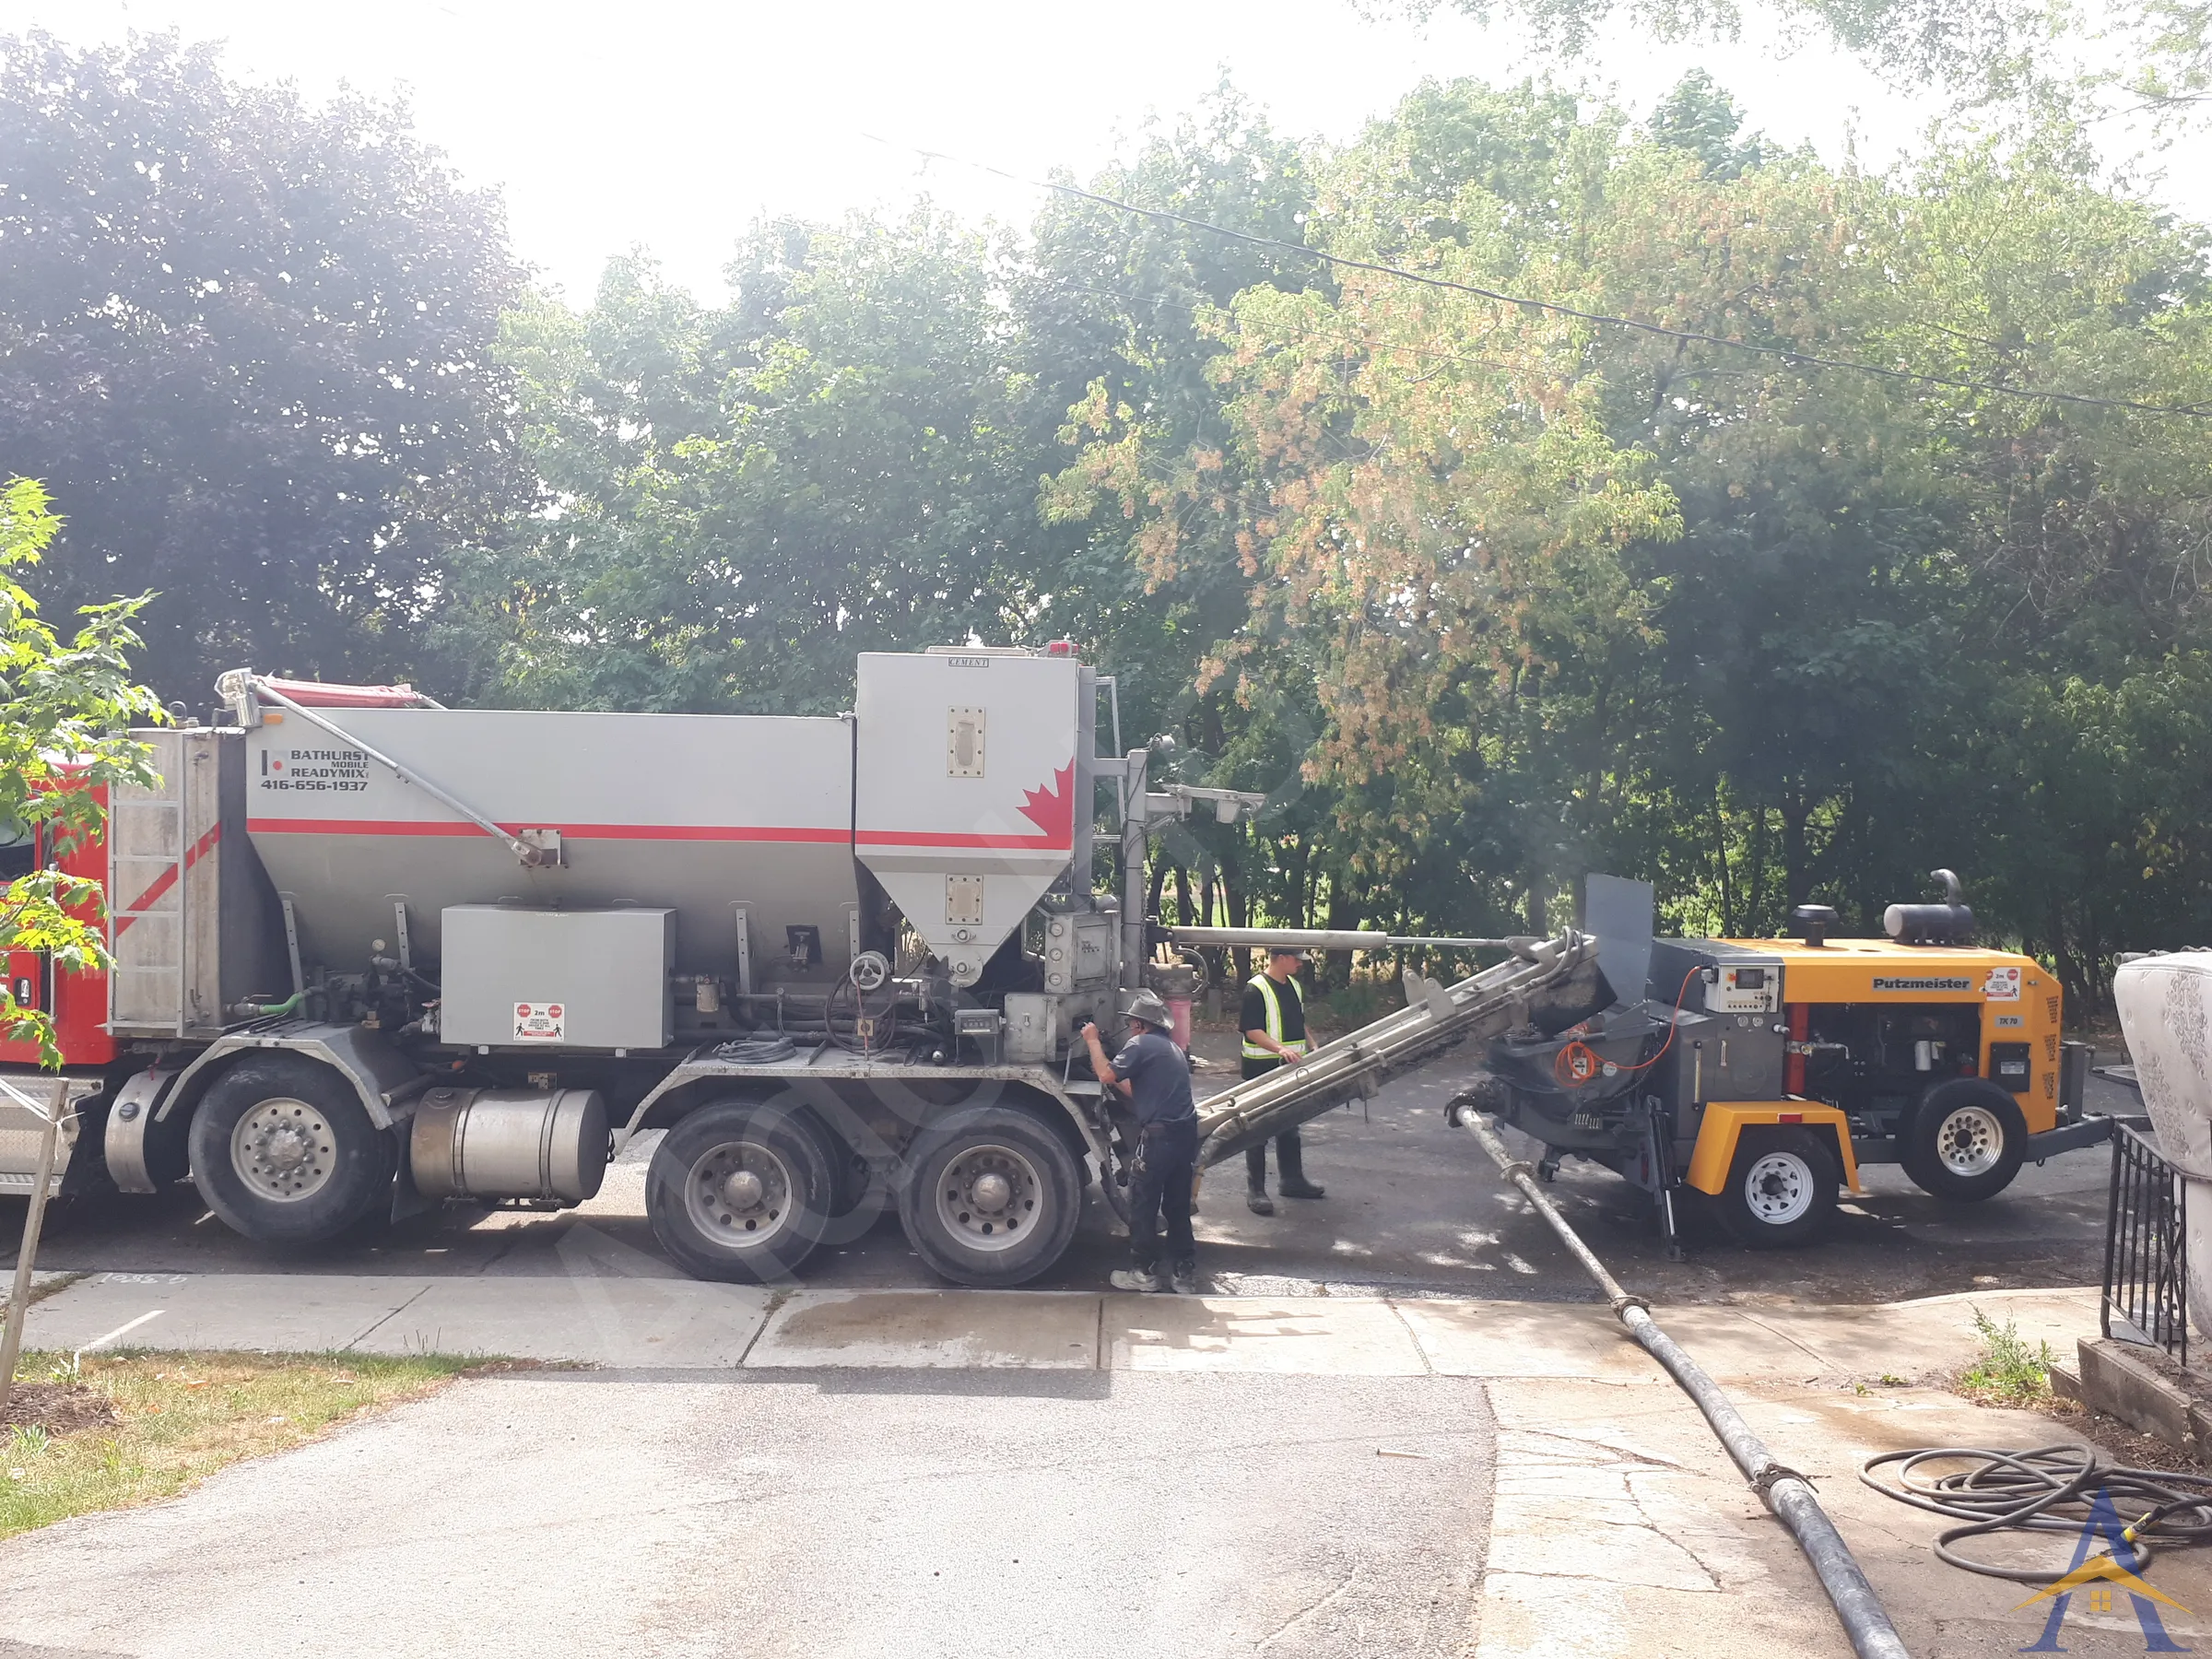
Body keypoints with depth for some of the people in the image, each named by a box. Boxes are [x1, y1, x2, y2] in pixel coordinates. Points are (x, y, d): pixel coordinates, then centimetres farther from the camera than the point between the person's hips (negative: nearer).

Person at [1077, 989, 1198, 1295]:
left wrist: (1093, 1041, 0)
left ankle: (1144, 1272, 9)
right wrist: (1115, 1078, 31)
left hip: (1159, 1135, -9)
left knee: (1143, 1206, 3)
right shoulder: (1171, 1048, 23)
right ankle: (1184, 1272, 17)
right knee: (1178, 1206, 15)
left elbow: (1106, 1075, -12)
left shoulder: (1142, 1044, -6)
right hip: (1186, 1132, 9)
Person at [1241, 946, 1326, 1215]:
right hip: (1262, 1068, -8)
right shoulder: (1256, 989, -15)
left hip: (1290, 1067, 8)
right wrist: (1280, 1048, -32)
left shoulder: (1293, 986, 12)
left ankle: (1292, 1179, 29)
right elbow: (1252, 1031, -21)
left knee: (1289, 1126, 17)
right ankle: (1255, 1190, 1)